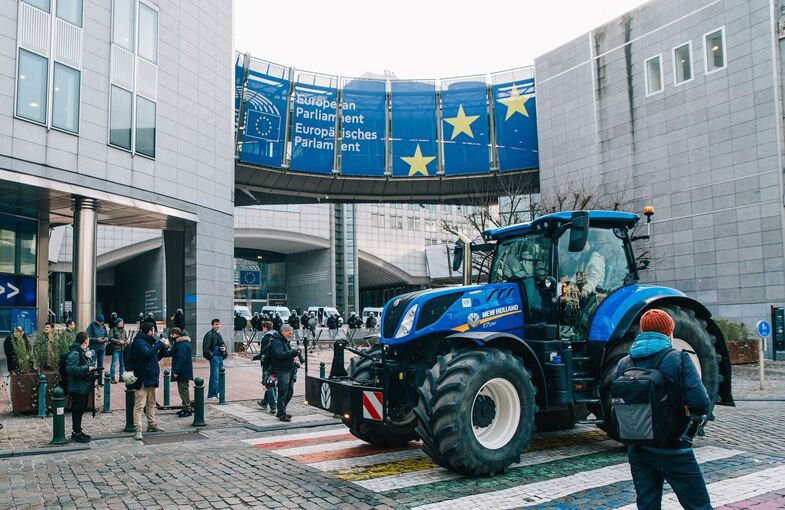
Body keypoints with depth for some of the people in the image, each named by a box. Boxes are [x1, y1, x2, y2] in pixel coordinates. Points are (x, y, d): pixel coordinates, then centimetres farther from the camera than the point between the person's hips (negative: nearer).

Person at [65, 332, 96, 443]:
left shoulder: (84, 352, 13)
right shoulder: (74, 354, -18)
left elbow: (90, 364, 27)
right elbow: (71, 369, -27)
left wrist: (92, 368, 8)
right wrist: (87, 369, -24)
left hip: (84, 387, 10)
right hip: (77, 388, -10)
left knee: (81, 409, 17)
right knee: (77, 410, -2)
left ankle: (77, 431, 27)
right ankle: (76, 432, 7)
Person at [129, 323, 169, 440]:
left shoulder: (148, 341, 16)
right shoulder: (139, 342, -12)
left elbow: (156, 357, 23)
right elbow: (147, 353, -30)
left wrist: (164, 348, 8)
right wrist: (160, 344, -22)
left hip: (151, 378, 10)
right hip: (143, 378, -10)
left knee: (151, 403, 19)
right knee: (139, 405, -10)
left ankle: (152, 425, 30)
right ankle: (138, 430, -11)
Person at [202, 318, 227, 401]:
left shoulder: (219, 335, 19)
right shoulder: (209, 334, -8)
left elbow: (223, 344, 28)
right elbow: (206, 347, -15)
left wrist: (224, 347, 6)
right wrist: (211, 355, -16)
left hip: (220, 357, 9)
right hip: (214, 357, -9)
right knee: (214, 376, -10)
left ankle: (216, 393, 22)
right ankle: (211, 395, -5)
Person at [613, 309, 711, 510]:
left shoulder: (624, 364, 1)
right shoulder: (678, 359, -11)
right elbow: (701, 404, -18)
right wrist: (687, 407, 3)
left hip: (637, 450, 5)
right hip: (673, 451, -4)